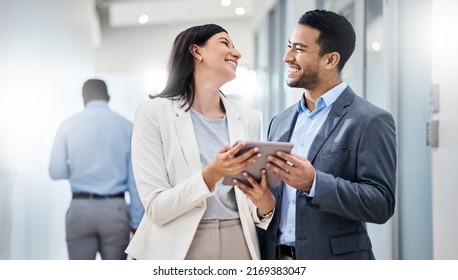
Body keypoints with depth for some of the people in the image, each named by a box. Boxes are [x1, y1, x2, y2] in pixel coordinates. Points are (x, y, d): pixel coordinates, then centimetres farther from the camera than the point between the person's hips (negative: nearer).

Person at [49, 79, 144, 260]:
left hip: (80, 209, 0)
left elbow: (56, 171, 1)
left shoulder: (69, 125, 1)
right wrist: (137, 221, 3)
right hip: (116, 209, 0)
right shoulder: (126, 127, 1)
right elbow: (136, 179, -1)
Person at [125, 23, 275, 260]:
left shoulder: (248, 118, 3)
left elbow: (252, 208, 6)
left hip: (239, 245, 4)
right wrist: (211, 175, -26)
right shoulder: (153, 113, -7)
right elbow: (156, 209, -12)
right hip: (179, 249, -3)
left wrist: (266, 204, -16)